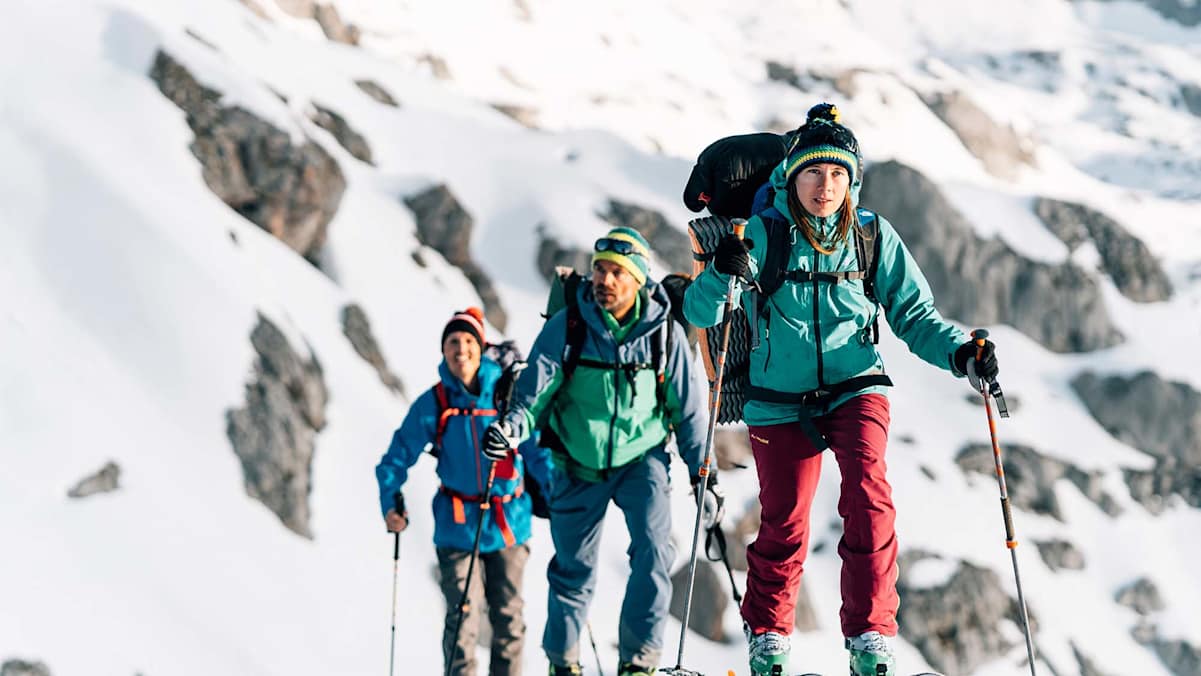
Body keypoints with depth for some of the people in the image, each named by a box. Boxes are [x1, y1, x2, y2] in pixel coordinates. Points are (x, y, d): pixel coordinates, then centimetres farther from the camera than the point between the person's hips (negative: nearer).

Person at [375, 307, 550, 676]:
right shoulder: (433, 404, -4)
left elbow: (537, 450, 1)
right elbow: (397, 458, 1)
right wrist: (390, 504, -12)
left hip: (508, 521, 1)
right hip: (457, 525, -1)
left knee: (509, 617, 10)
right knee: (463, 620, -9)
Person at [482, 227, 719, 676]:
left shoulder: (664, 334, -8)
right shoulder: (567, 326, -11)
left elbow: (687, 409, 2)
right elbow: (537, 386, -14)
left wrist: (702, 475, 3)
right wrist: (515, 424, -35)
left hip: (641, 457, 0)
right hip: (578, 463, 0)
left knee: (654, 549, -21)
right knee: (574, 568, 10)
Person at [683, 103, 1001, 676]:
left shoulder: (873, 237, -2)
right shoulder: (763, 235, -7)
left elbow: (913, 315, 3)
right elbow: (701, 313, -11)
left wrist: (959, 352, -15)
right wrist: (724, 274, -32)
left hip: (855, 388, 0)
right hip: (780, 401, 0)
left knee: (868, 499, -23)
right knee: (783, 526, 7)